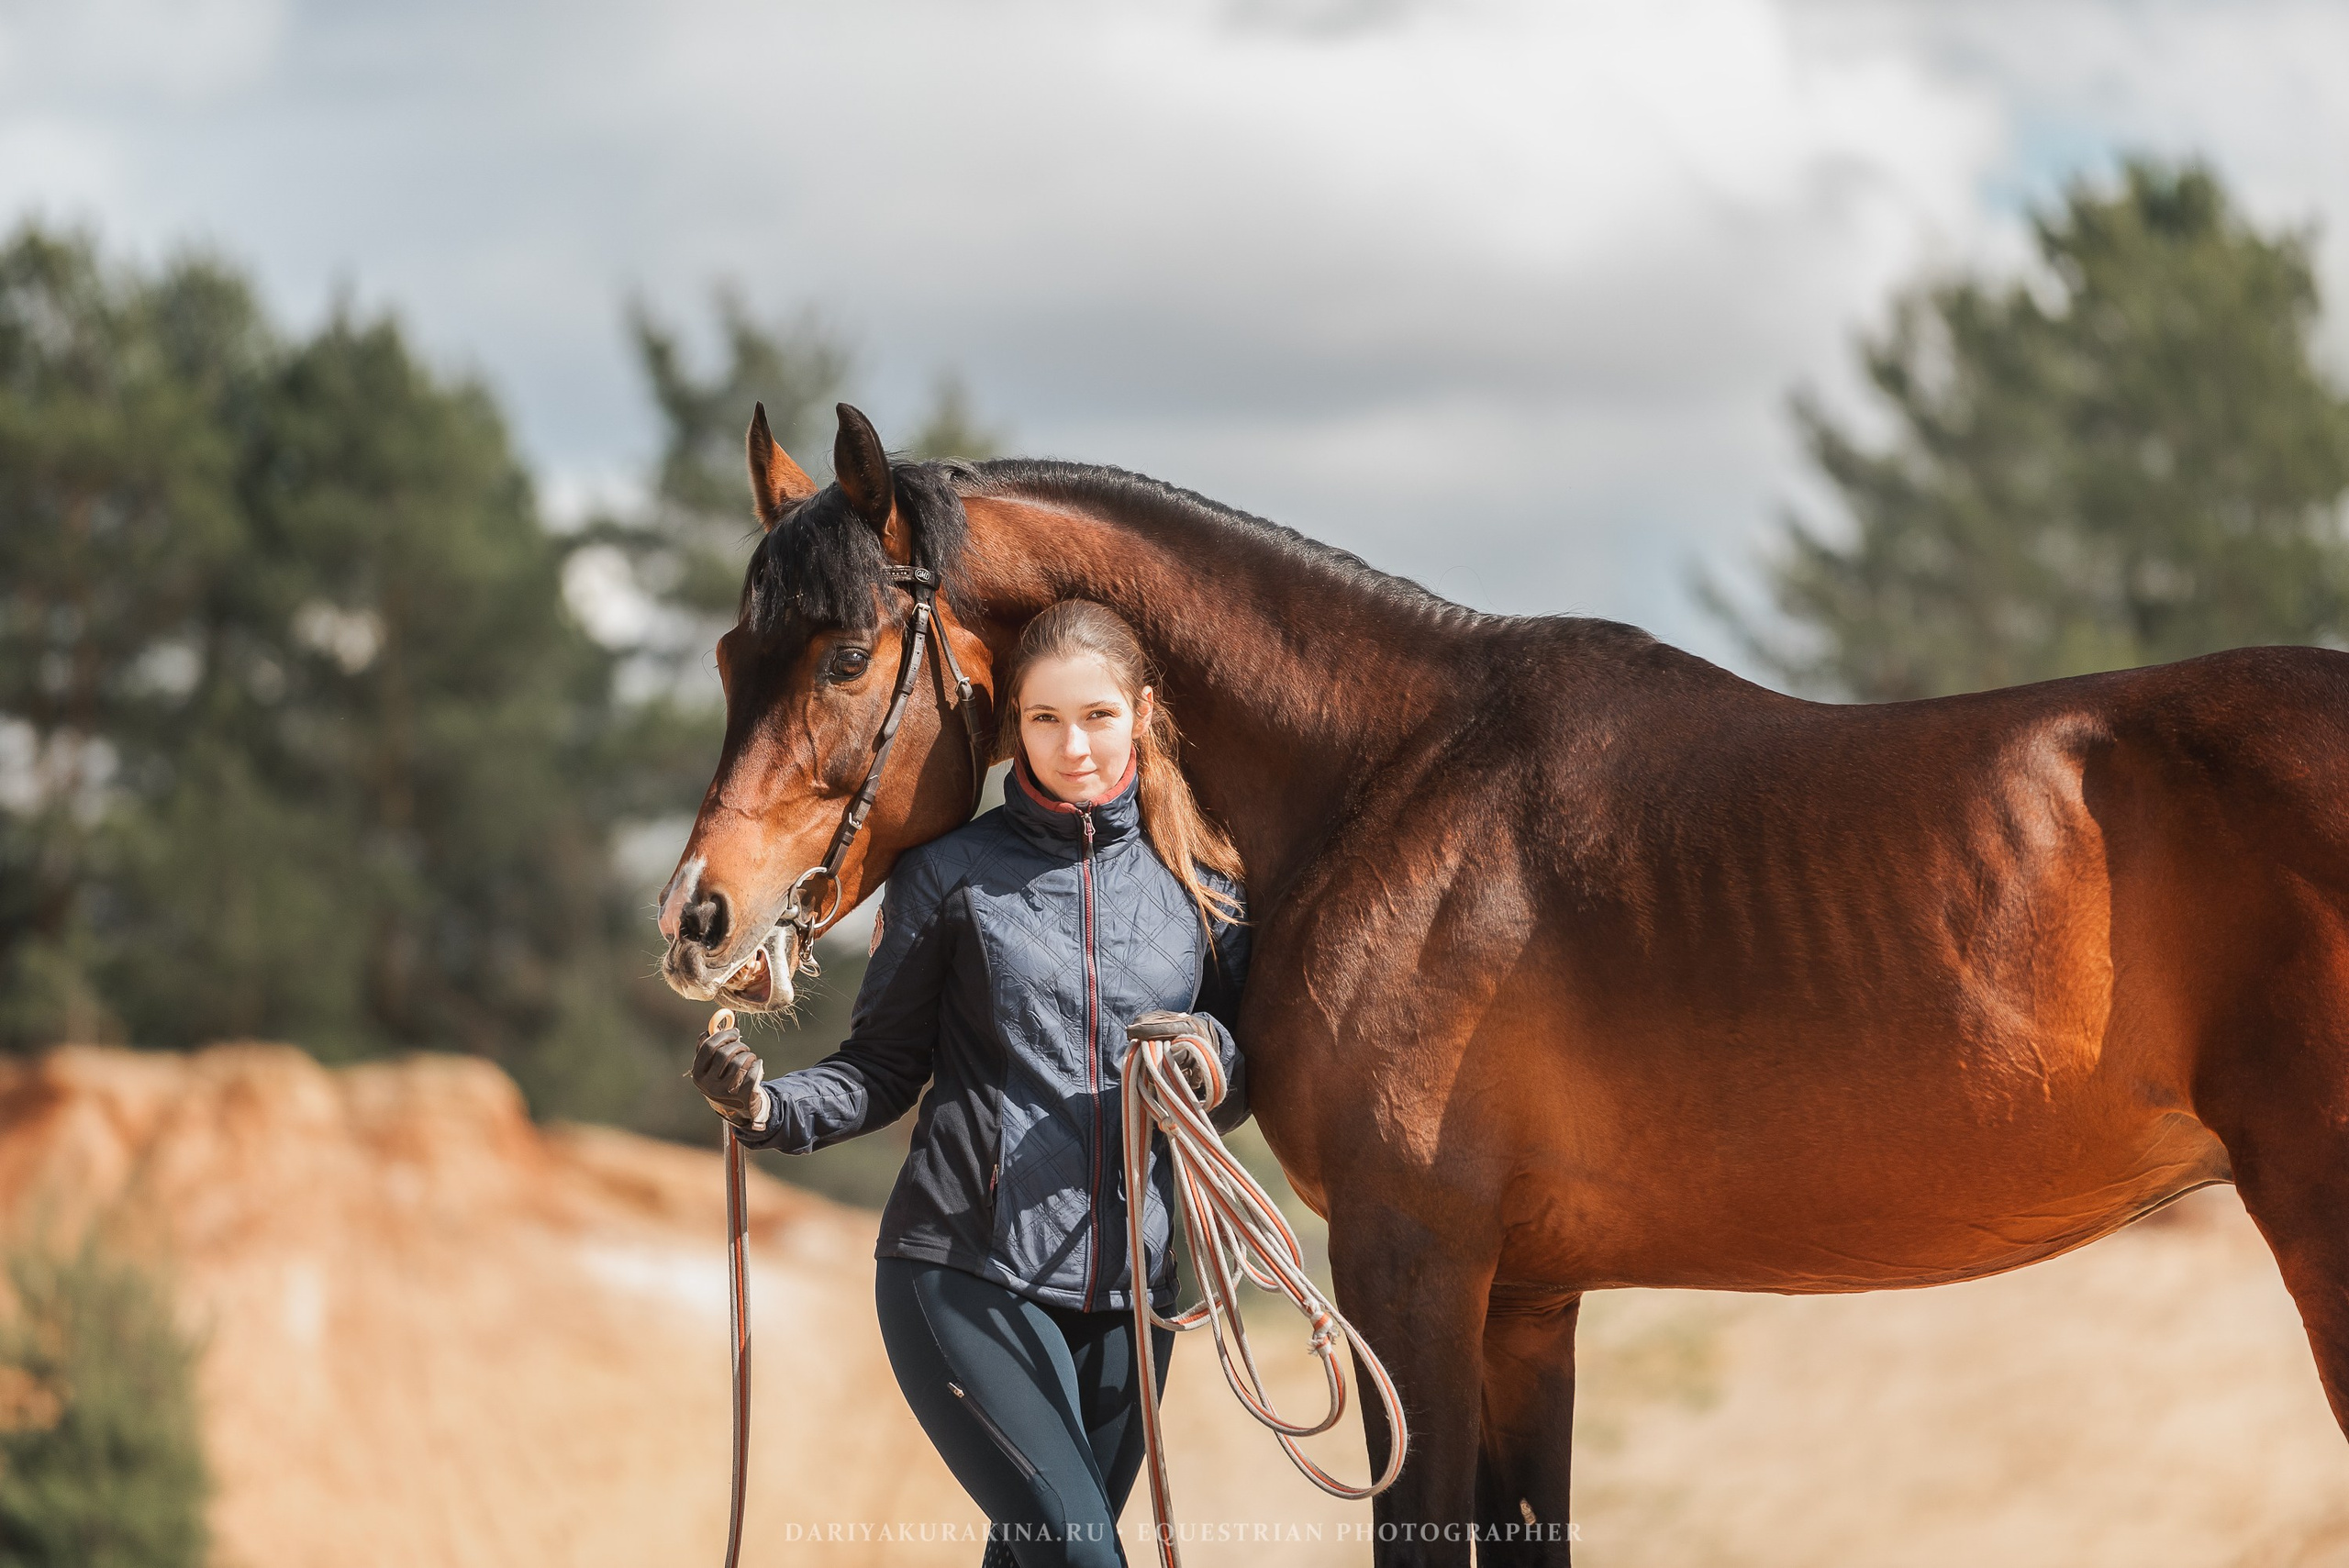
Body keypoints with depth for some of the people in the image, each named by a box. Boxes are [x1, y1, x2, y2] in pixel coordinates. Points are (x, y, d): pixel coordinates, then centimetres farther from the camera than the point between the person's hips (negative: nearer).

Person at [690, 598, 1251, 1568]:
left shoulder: (1202, 886, 8)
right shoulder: (951, 874, -1)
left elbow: (1240, 1094, 14)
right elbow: (886, 1066, 2)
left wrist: (1212, 1062, -9)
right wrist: (773, 1108, -16)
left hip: (1127, 1289, 4)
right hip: (965, 1273, -4)